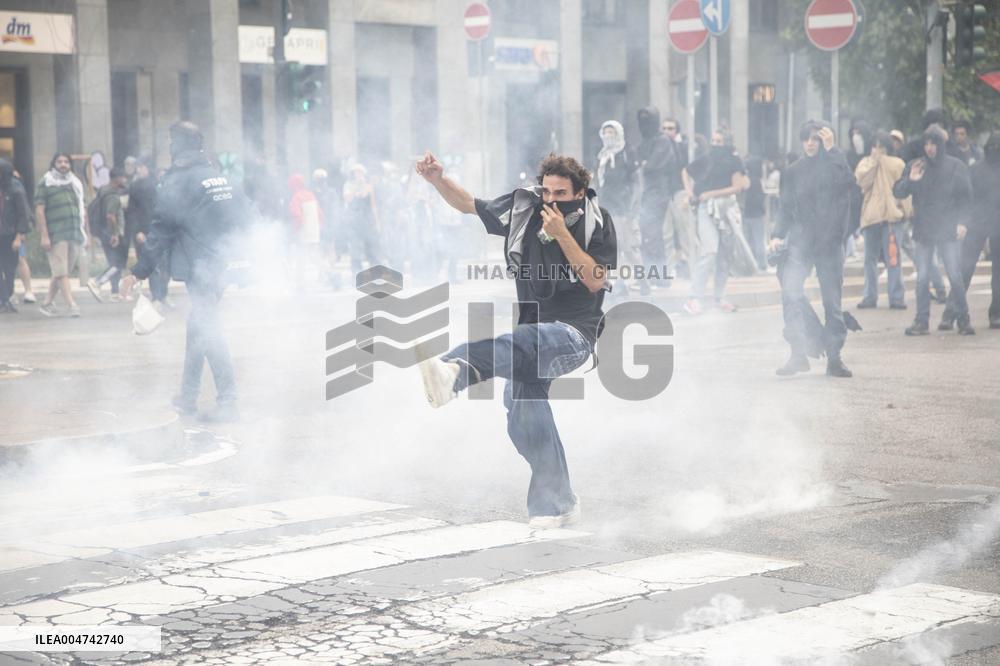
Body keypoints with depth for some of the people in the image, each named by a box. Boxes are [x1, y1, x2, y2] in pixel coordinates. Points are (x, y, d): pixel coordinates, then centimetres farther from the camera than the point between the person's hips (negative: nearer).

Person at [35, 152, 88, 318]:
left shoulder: (75, 183, 17)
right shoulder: (45, 183, 1)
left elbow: (82, 209, 22)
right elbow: (39, 210, -5)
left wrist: (87, 233, 16)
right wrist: (44, 236, -13)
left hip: (75, 234, 6)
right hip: (56, 234, -6)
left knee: (62, 272, 8)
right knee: (61, 272, -10)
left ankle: (47, 303, 18)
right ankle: (72, 305, -15)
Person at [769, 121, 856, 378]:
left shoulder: (835, 163, 3)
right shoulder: (793, 172, 11)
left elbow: (847, 182, -20)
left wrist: (831, 149, -15)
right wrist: (778, 236, 1)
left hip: (830, 241, -1)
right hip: (800, 241, 1)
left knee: (833, 301, 4)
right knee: (790, 292, -19)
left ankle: (834, 357, 14)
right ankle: (798, 354, -18)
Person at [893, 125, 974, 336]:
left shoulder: (956, 166, 1)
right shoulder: (914, 166, 5)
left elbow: (966, 196, 3)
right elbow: (897, 192, 5)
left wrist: (961, 222, -7)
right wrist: (909, 180, -14)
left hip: (948, 231, -2)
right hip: (923, 230, 2)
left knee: (955, 276, -4)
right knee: (922, 278, 2)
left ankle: (963, 319, 7)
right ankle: (922, 322, 8)